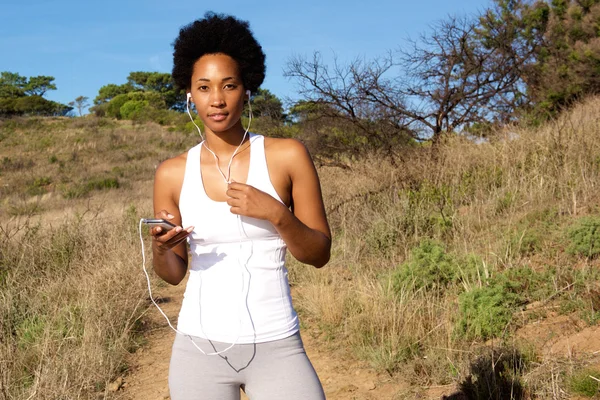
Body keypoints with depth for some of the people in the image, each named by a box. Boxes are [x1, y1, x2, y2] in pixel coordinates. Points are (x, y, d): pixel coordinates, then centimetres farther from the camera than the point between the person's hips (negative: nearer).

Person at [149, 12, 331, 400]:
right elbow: (174, 273, 8)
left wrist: (276, 214, -18)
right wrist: (160, 249, -14)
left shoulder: (288, 155, -4)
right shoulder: (172, 173, 1)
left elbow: (320, 253, -1)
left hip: (276, 348, -1)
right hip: (199, 348, 2)